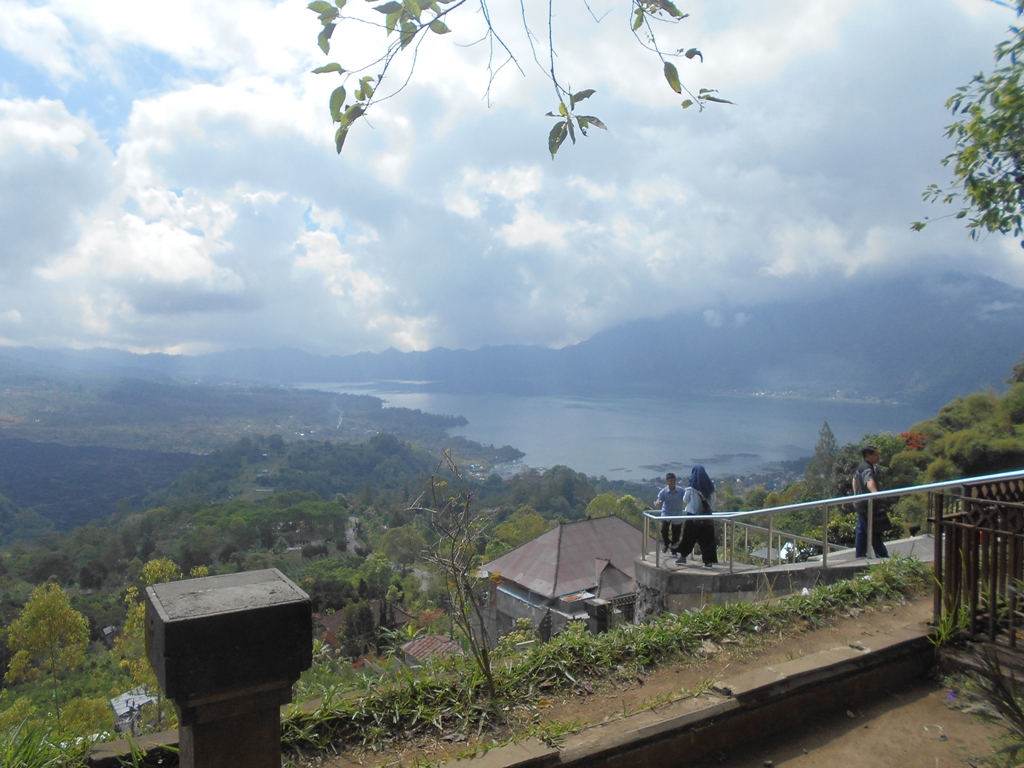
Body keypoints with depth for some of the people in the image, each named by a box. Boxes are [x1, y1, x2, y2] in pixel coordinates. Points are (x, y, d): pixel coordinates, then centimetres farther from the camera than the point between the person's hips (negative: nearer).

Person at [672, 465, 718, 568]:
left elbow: (685, 500, 2)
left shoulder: (691, 488, -8)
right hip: (707, 515, 2)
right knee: (707, 539, 5)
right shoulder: (709, 486, 0)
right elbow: (712, 496, 13)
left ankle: (682, 556, 17)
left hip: (693, 515, -2)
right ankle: (709, 561, 2)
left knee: (689, 537, 10)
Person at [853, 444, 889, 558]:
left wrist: (856, 494, 35)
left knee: (861, 531, 14)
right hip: (867, 505, -10)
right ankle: (882, 556, 0)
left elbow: (855, 479, 28)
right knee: (874, 532, -4)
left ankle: (860, 555, 20)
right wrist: (875, 493, -59)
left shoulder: (861, 466, 11)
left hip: (860, 504, 10)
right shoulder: (867, 468, -21)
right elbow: (869, 481, -42)